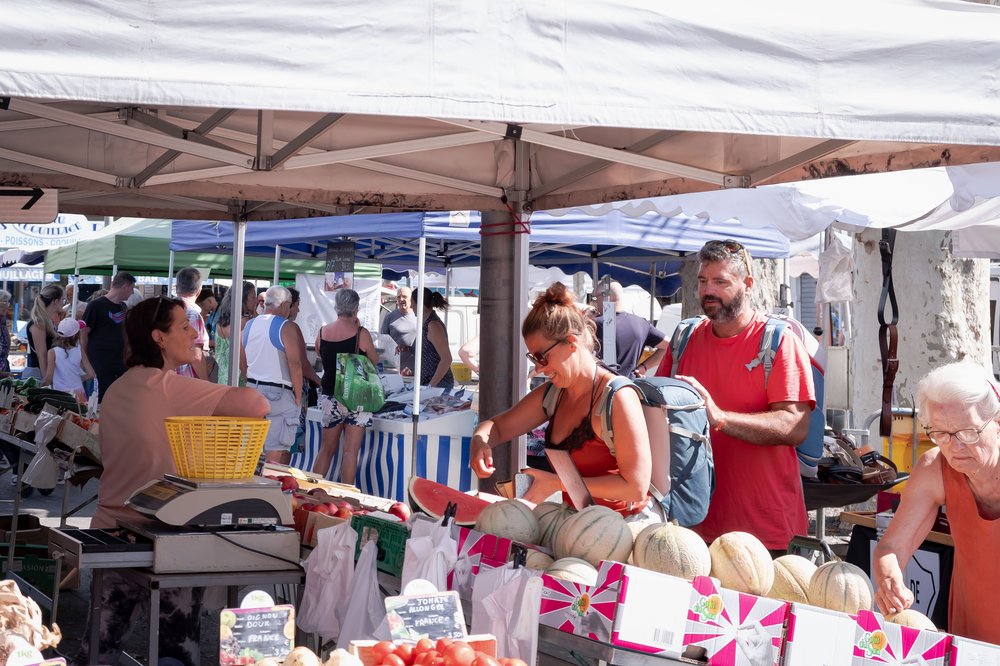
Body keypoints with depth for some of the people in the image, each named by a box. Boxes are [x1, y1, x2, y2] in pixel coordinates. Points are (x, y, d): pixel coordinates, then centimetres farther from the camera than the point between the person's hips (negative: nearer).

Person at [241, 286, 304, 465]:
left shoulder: (249, 325, 10)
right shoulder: (287, 327, -11)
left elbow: (242, 363, 16)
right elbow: (295, 364, -16)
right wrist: (298, 396, -9)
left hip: (253, 389, 7)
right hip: (279, 393, -7)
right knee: (277, 450, -5)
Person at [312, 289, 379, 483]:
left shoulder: (322, 332, 1)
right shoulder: (360, 333, -12)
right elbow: (375, 361, 1)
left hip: (329, 396, 4)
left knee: (327, 448, 14)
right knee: (351, 451, 1)